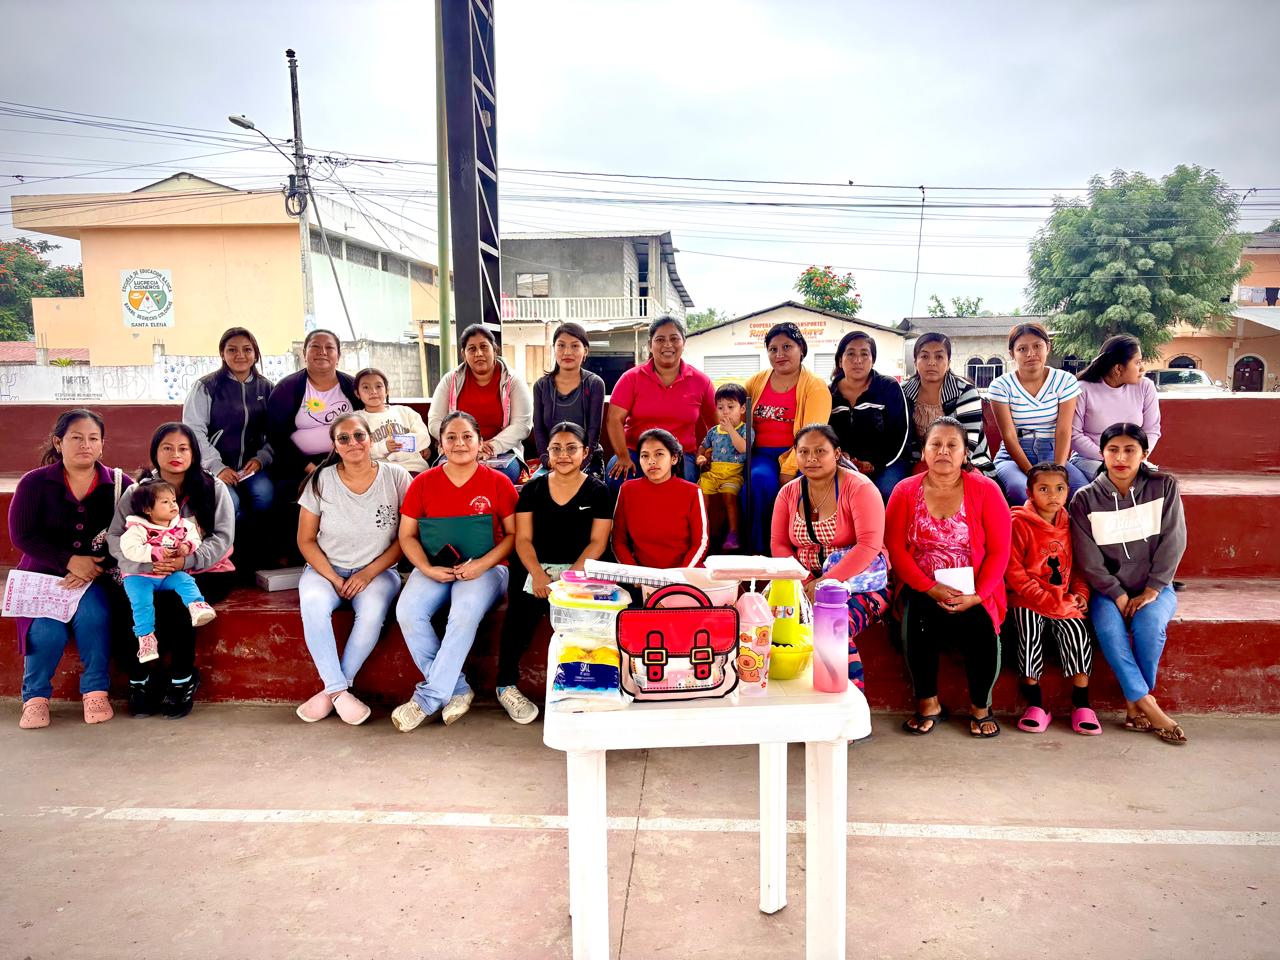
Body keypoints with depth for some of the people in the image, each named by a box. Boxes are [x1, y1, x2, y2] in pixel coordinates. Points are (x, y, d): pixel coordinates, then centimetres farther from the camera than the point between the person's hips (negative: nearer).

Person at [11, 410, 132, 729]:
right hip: (44, 574, 0)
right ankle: (35, 697, 2)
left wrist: (97, 567, -19)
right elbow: (21, 535, -6)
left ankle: (96, 692, -10)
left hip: (97, 575, 0)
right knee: (47, 630, -24)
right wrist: (68, 561, -17)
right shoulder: (35, 482, -1)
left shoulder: (119, 483, -1)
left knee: (92, 616, -30)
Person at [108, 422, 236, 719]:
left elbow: (223, 537, -6)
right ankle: (139, 680, -9)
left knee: (178, 599, -31)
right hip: (151, 573, 2)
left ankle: (183, 681, -13)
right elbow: (116, 538, -2)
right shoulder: (137, 491, 5)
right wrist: (148, 563, -21)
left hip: (204, 572, -2)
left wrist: (187, 561, -23)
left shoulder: (213, 488, 1)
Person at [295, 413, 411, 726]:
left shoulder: (396, 477, -5)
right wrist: (333, 579, -10)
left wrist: (369, 573, -12)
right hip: (326, 568, 1)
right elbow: (306, 539, 2)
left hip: (377, 570, -1)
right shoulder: (322, 480, -1)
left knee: (373, 609, -33)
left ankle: (333, 691, -18)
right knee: (312, 602, -32)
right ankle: (339, 691, -23)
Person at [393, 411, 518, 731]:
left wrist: (481, 564, -14)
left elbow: (513, 534, 0)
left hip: (485, 569, -2)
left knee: (465, 613, -33)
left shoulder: (498, 483, 1)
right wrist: (427, 569, -11)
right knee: (408, 611, -26)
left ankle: (427, 698, -21)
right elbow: (407, 536, 7)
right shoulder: (423, 483, 6)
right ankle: (457, 690, -15)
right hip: (433, 569, 3)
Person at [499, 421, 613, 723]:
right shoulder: (532, 489, 11)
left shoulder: (598, 491, 7)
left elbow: (598, 542, 0)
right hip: (535, 567, 1)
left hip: (579, 569, -1)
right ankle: (506, 685, -12)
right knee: (522, 609, -30)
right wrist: (537, 575, -14)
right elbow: (523, 538, 5)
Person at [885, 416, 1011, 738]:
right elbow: (895, 547, -3)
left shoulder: (986, 490, 0)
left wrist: (976, 596, -15)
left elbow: (999, 551, -2)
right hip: (923, 589, 0)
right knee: (917, 618, -29)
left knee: (981, 626, -28)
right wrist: (930, 588, -14)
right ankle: (928, 704, -5)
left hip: (973, 593, 0)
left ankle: (980, 706, 2)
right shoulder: (905, 491, 2)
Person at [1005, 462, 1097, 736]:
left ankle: (1081, 704, -6)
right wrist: (1046, 600, -14)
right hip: (1028, 600, -4)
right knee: (1029, 633, -25)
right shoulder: (1019, 524, -5)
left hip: (1064, 601, 4)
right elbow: (1014, 572, -9)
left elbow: (1078, 566, 20)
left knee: (1077, 632, -20)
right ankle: (1035, 705, -11)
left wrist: (1080, 593, 2)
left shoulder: (1070, 525, 12)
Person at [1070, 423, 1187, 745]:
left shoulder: (1164, 487, 0)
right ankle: (1148, 706, -19)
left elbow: (1173, 542, -4)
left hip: (1154, 587, 0)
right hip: (1108, 589, 0)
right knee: (1108, 627, -30)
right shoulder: (1085, 499, -2)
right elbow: (1088, 559, -6)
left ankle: (1135, 701, -10)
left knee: (1149, 623, -31)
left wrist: (1151, 591, -12)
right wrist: (1119, 596, -15)